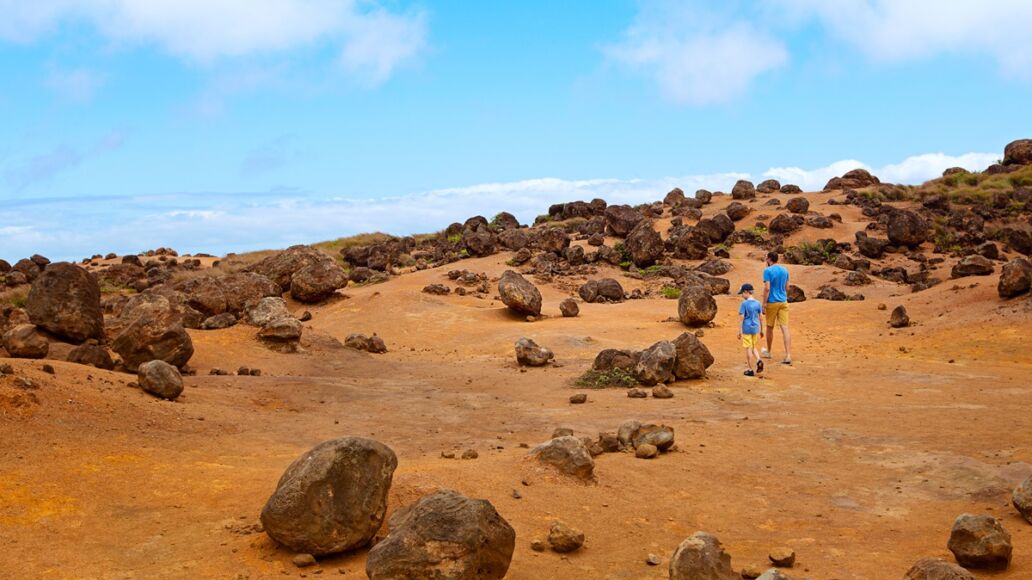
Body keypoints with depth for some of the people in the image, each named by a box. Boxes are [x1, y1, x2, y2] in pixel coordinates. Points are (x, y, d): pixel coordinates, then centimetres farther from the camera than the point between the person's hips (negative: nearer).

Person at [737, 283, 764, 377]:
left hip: (746, 329, -5)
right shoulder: (758, 303, 4)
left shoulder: (744, 303, -12)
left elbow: (742, 318, -12)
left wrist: (739, 331, -7)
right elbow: (760, 317, 8)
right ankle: (758, 360, -6)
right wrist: (761, 330, 17)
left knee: (748, 349, 3)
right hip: (755, 328, 5)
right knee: (754, 347, 20)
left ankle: (750, 370, 7)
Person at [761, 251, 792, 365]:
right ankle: (788, 356, -13)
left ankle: (768, 352, 31)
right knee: (785, 328, -3)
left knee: (770, 327, 14)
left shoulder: (768, 270, -10)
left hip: (772, 302, -4)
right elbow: (787, 288, 15)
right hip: (783, 302, 4)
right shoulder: (785, 270, 8)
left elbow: (767, 288, -16)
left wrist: (764, 304, -12)